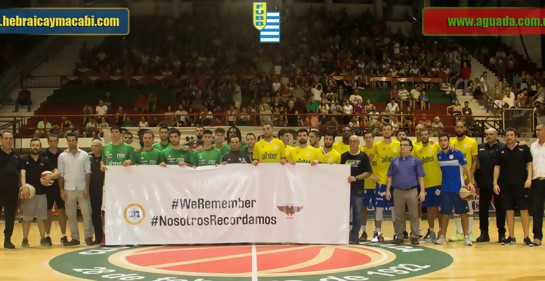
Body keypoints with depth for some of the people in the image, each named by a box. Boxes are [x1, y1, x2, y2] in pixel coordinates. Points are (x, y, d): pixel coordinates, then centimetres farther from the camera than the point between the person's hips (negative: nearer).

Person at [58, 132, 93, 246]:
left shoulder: (84, 155, 3)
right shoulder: (62, 156, 4)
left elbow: (88, 172, 1)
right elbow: (61, 174, 5)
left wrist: (87, 188, -7)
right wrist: (62, 190, -1)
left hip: (82, 189, -1)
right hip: (69, 189, 1)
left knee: (86, 213, -3)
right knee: (71, 215, 5)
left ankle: (89, 236, 3)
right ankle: (74, 238, 11)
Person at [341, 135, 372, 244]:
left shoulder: (363, 156, 2)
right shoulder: (344, 156, 8)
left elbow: (368, 172, -2)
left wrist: (356, 178, -13)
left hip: (358, 189, -2)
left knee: (357, 213, 2)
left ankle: (354, 236, 7)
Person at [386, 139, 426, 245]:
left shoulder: (415, 161, 3)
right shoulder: (394, 161, 10)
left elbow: (420, 177, 2)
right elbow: (390, 177, 12)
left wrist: (422, 191, -5)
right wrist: (388, 190, 4)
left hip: (412, 191, -2)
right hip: (398, 191, 2)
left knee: (414, 215, 0)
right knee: (398, 216, 7)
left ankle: (415, 236, 6)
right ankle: (399, 236, 15)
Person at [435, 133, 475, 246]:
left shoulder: (457, 153, -7)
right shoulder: (438, 155, 5)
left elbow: (465, 168, -5)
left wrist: (470, 182, -15)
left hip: (459, 189, -3)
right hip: (445, 189, 3)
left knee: (463, 213, 0)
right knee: (445, 213, 7)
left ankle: (466, 237, 6)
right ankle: (442, 236, 16)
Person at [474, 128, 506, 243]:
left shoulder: (502, 147, -3)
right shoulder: (480, 147, 9)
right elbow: (477, 164, 15)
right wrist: (477, 180, 7)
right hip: (484, 184, 4)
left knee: (500, 209, 5)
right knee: (483, 209, 6)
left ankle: (501, 233, 13)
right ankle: (484, 233, 15)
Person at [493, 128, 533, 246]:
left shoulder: (523, 149, 3)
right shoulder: (501, 151, 9)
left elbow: (529, 164, 2)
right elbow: (497, 167, 9)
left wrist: (529, 178, -10)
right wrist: (495, 183, 2)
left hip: (521, 184, -2)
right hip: (506, 185, 2)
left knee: (524, 210, -3)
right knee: (509, 211, 5)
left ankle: (526, 237, 3)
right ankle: (511, 237, 13)